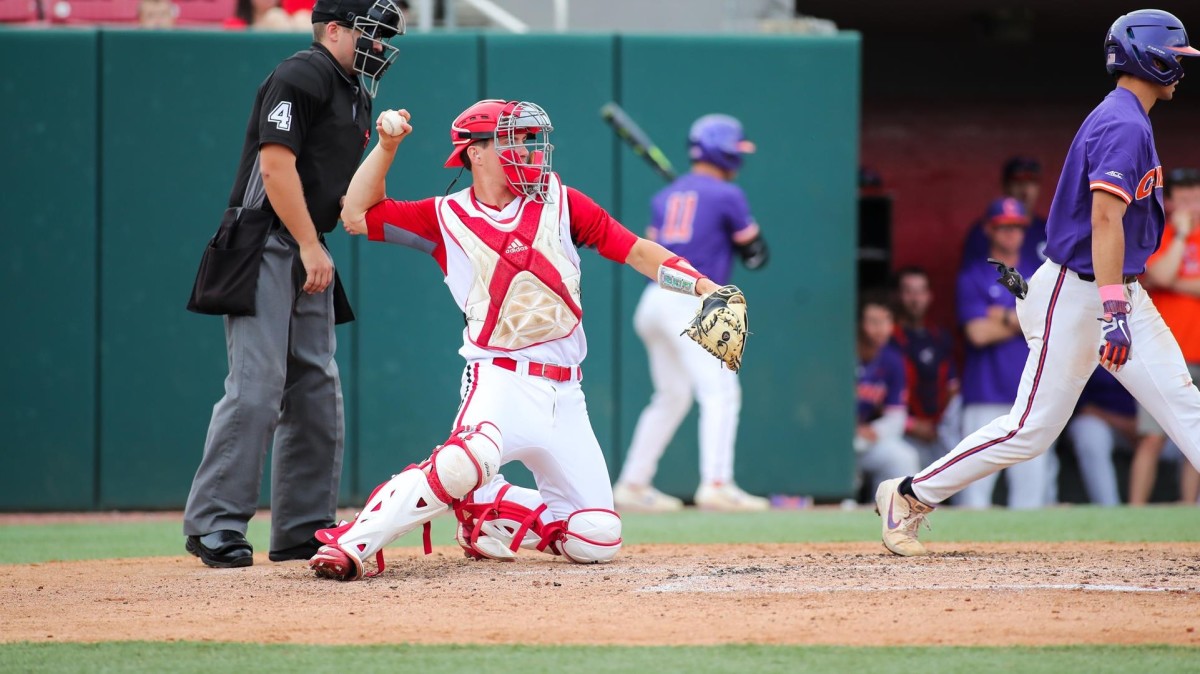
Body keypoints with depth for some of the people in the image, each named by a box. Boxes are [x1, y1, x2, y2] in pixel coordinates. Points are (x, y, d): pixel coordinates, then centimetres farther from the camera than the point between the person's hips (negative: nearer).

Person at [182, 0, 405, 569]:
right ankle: (214, 525, -12)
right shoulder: (302, 76, -10)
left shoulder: (354, 92, 19)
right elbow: (277, 164, -18)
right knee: (257, 384, -14)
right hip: (266, 246, -10)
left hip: (308, 254, 10)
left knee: (317, 390, 9)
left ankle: (303, 531, 14)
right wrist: (310, 244, -17)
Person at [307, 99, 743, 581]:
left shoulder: (557, 201, 8)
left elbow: (635, 251, 5)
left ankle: (487, 513, 22)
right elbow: (357, 216, 3)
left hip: (564, 393, 4)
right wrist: (386, 147, -5)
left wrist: (704, 287, -7)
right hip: (500, 378, -4)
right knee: (470, 459, -38)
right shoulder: (449, 217, 4)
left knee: (596, 538, 0)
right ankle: (352, 543, -29)